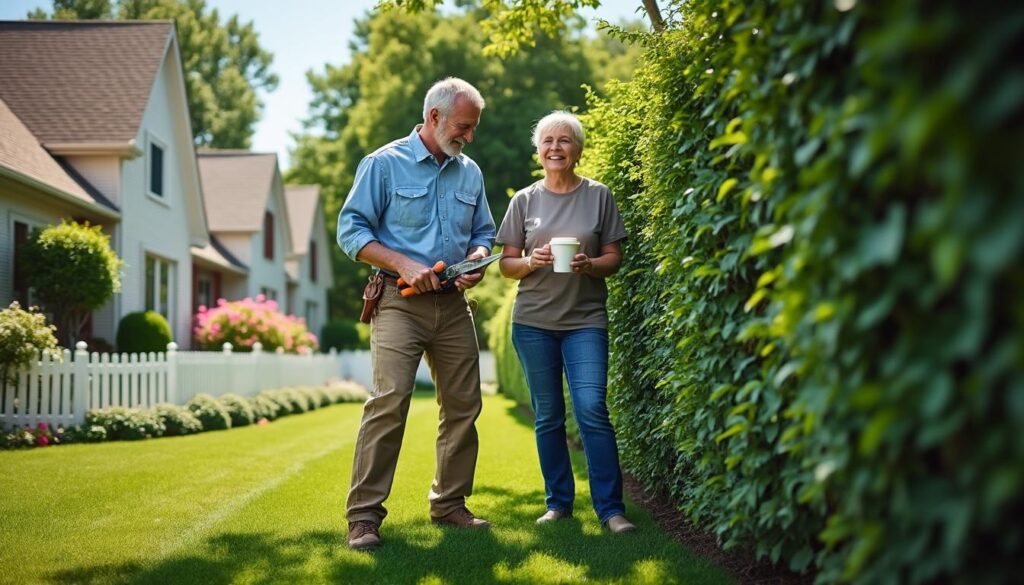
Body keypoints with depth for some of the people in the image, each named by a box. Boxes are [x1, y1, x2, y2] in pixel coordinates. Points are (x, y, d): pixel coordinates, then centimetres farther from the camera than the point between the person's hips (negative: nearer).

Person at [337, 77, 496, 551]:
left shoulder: (469, 173, 14)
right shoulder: (385, 164, -2)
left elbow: (483, 233, 22)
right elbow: (350, 230, -5)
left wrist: (475, 263, -2)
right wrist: (404, 264, -16)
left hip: (453, 304, 6)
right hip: (400, 302, -5)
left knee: (463, 406, 6)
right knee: (389, 401, -16)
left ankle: (450, 503, 21)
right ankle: (364, 515, -11)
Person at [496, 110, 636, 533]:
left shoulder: (598, 196, 5)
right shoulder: (524, 201, 7)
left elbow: (614, 257, 5)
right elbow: (507, 263, 8)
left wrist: (589, 265, -16)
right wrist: (532, 261, -13)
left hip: (586, 320, -2)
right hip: (533, 320, 2)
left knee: (592, 409, -13)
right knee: (548, 416, 6)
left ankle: (610, 508, -6)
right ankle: (559, 502, 18)